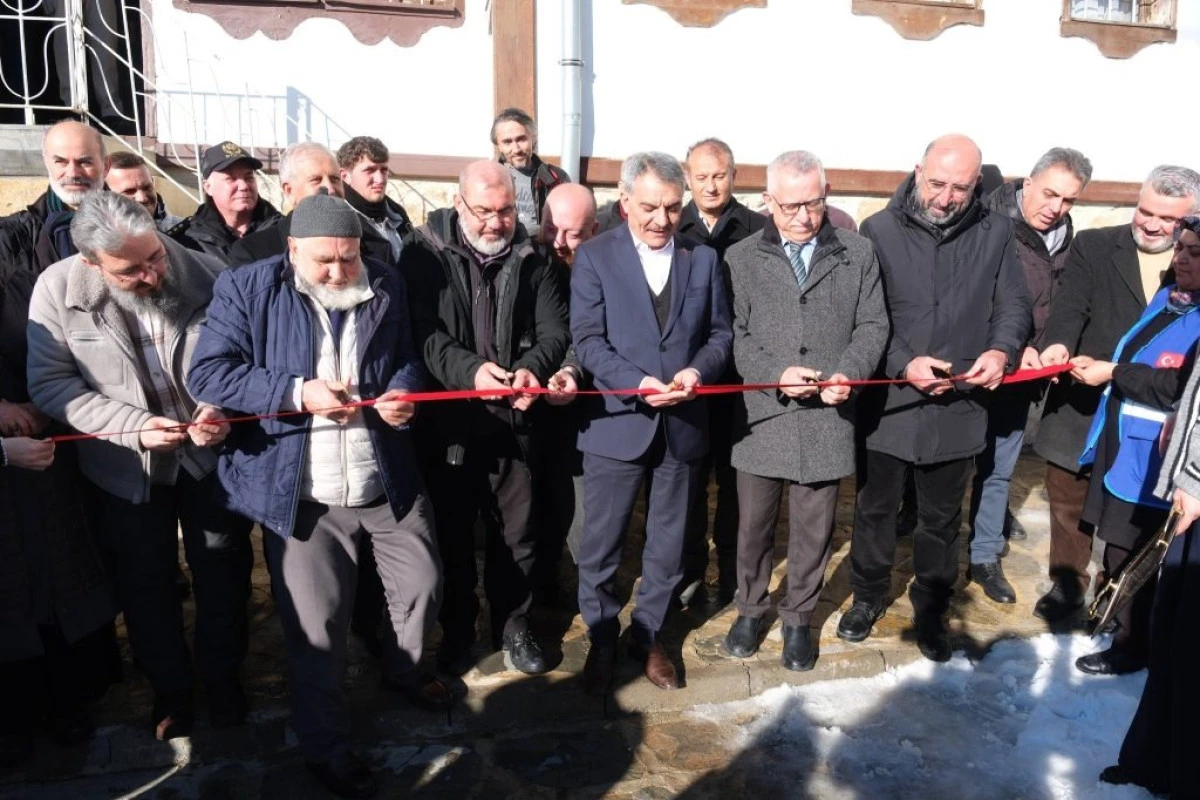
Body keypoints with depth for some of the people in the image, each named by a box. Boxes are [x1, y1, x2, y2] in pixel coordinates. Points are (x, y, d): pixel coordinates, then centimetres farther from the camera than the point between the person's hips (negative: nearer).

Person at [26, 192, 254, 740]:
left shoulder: (209, 275, -18)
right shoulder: (57, 289, -16)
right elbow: (49, 383, -11)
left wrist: (226, 410, -26)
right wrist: (133, 423, -23)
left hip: (211, 457, 0)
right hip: (124, 469, 1)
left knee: (223, 577, 16)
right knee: (145, 589, 17)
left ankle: (222, 676, 41)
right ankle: (170, 688, 41)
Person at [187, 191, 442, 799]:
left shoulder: (386, 286, 2)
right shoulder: (246, 289, -8)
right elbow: (207, 373, -14)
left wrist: (402, 391, -12)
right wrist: (299, 391, -24)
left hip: (388, 480, 4)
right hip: (301, 493, -3)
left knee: (422, 584, 17)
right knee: (316, 625, 5)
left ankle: (404, 670, 49)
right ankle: (325, 747, 29)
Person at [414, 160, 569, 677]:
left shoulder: (531, 262, 4)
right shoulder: (427, 256, -4)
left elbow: (556, 330, -2)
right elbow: (422, 333, -12)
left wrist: (533, 367, -23)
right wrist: (468, 368, -28)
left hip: (513, 420, 2)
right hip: (446, 421, -2)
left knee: (515, 533, 12)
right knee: (452, 532, 12)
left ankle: (513, 625, 32)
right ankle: (456, 631, 31)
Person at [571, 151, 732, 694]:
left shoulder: (703, 259, 8)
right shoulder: (594, 257, -2)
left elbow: (720, 333, 8)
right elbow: (588, 340, -9)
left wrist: (697, 370, -13)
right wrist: (637, 384, -23)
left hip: (683, 424, 3)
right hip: (616, 421, -2)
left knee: (667, 543, 14)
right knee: (601, 543, 7)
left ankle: (648, 634, 34)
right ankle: (601, 638, 29)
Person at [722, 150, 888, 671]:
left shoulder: (858, 253, 6)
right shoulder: (741, 258, 2)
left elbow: (873, 325, 5)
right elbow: (733, 335, -1)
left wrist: (849, 373, -13)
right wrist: (775, 374, -17)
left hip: (827, 419, 1)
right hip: (761, 417, 0)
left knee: (813, 530, 11)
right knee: (753, 526, 13)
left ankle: (797, 619, 32)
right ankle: (750, 610, 36)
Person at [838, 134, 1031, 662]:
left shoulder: (995, 233, 1)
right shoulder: (879, 231, -7)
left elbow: (1013, 304, 6)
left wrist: (1002, 350, -14)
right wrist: (903, 365, -20)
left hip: (958, 406, 2)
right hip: (888, 402, -1)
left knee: (942, 519, 16)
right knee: (876, 509, 15)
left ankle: (931, 609, 37)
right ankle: (868, 596, 38)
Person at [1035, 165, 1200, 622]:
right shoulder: (1093, 246, -1)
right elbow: (1070, 306, -12)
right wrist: (1057, 344, -32)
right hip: (1081, 404, 0)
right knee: (1069, 503, 13)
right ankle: (1068, 583, 32)